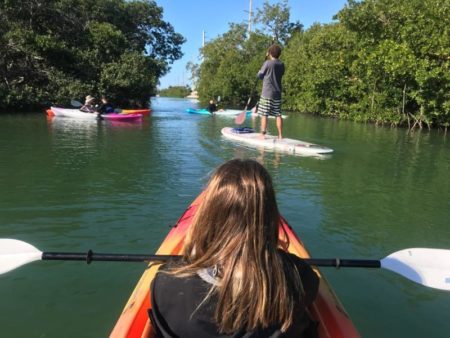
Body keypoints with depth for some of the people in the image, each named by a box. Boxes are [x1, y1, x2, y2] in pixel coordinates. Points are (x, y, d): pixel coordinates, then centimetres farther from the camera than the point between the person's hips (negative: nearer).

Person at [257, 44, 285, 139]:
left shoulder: (267, 63, -9)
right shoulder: (281, 64, 7)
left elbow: (260, 75, -1)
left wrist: (260, 72, 19)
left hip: (267, 93, -5)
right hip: (277, 93, 5)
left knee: (264, 114, -1)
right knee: (278, 115, 7)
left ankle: (262, 135, 0)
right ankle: (280, 135, 10)